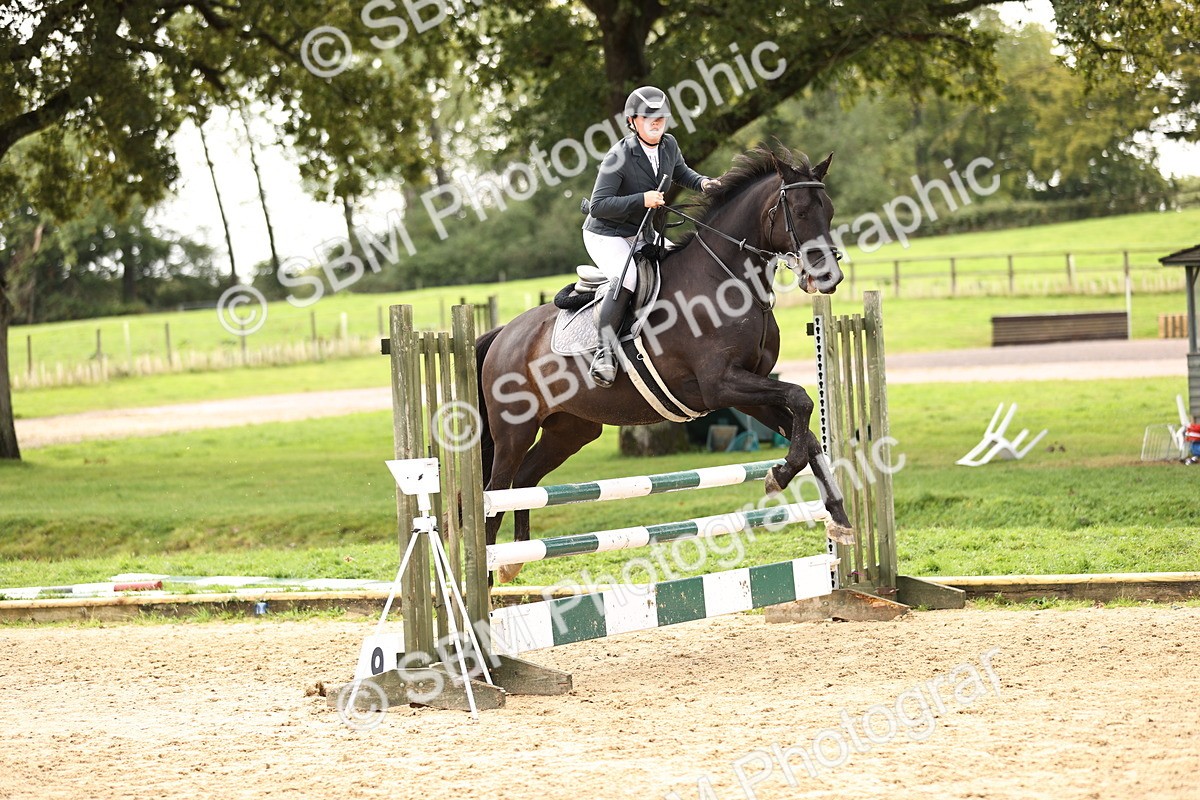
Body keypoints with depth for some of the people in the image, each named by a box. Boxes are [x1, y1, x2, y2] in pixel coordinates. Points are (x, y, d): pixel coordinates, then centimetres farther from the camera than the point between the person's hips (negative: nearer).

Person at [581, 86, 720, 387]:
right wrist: (641, 200, -35)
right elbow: (598, 205, -27)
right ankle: (605, 351, -28)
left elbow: (680, 171, 21)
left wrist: (703, 182, 0)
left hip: (641, 235, 8)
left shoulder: (669, 145, -3)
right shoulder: (619, 157, -25)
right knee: (626, 276, -31)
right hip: (605, 235, -8)